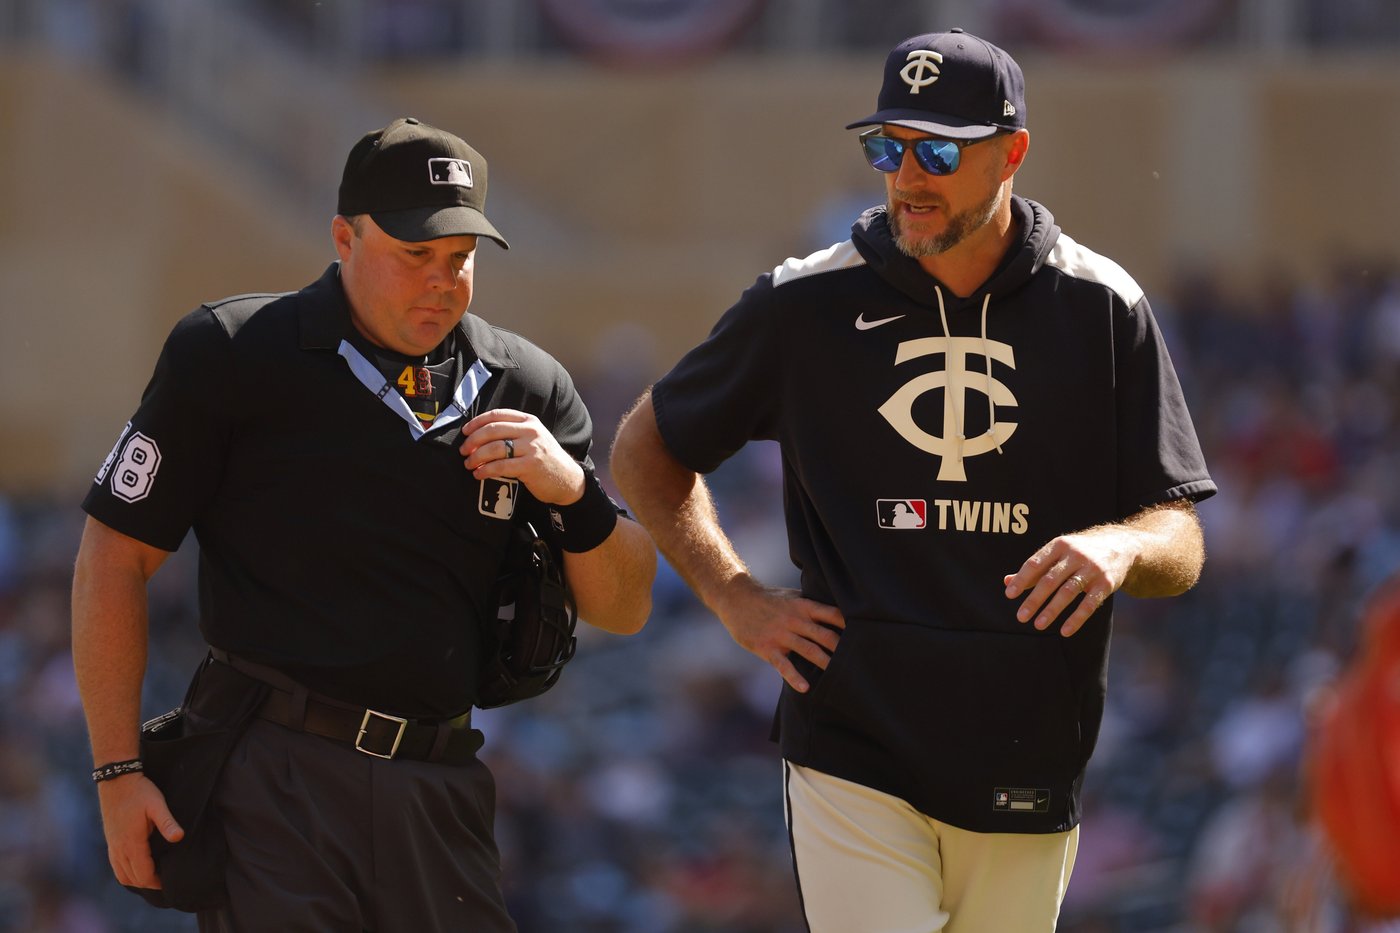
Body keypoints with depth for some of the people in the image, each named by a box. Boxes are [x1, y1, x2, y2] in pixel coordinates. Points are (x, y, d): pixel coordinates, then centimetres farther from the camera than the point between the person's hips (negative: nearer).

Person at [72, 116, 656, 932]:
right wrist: (119, 772, -3)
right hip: (277, 778, -4)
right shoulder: (231, 354, 1)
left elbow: (624, 609, 14)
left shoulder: (524, 386, 12)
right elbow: (116, 556, 3)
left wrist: (572, 489, -6)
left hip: (442, 795, 4)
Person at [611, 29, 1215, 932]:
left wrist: (1120, 543, -21)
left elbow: (1183, 550, 3)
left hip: (1028, 778, 2)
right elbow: (646, 449, 15)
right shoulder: (808, 303, 1)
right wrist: (736, 597, 1)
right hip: (853, 752, -2)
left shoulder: (1103, 309, 2)